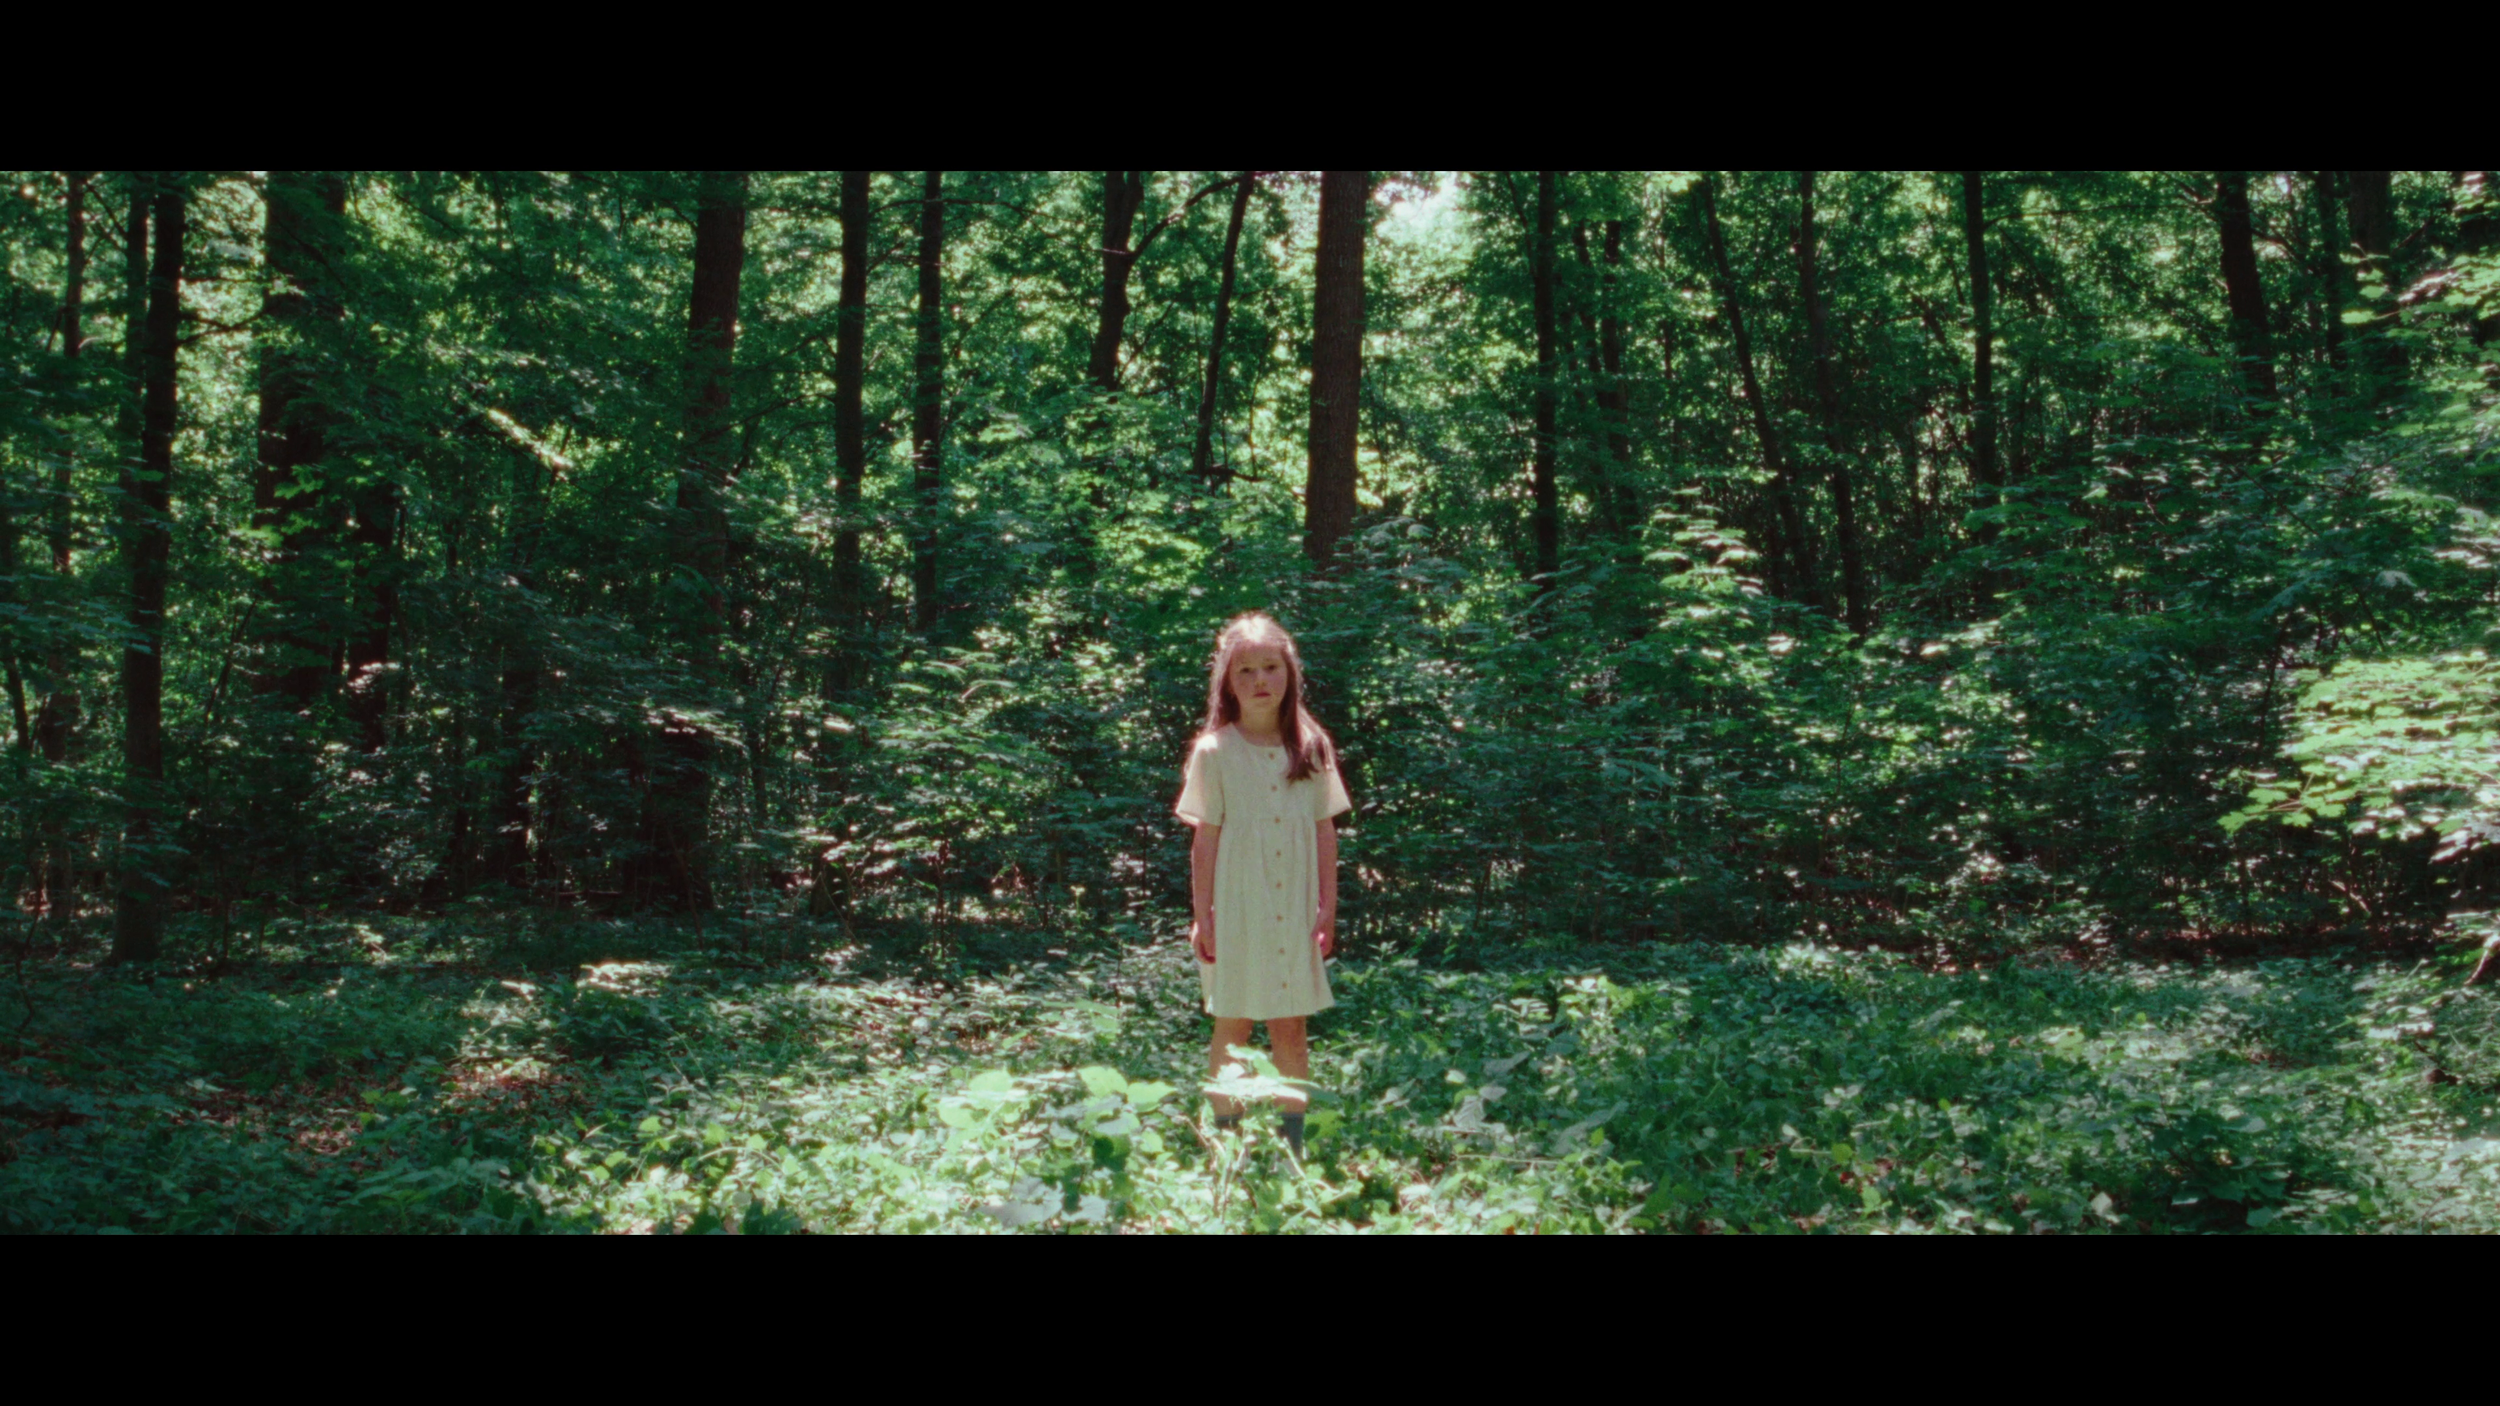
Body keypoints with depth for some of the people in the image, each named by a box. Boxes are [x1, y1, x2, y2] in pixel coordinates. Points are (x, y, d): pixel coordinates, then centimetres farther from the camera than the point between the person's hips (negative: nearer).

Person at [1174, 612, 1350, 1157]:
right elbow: (1205, 839, -2)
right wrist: (1202, 916, -4)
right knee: (1233, 1029, 6)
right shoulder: (1214, 752, -4)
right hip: (1235, 912, -2)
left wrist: (1327, 909, 4)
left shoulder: (1313, 749, 3)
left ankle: (1293, 1146, 17)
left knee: (1292, 1030, 6)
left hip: (1295, 912, 2)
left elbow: (1325, 831, 6)